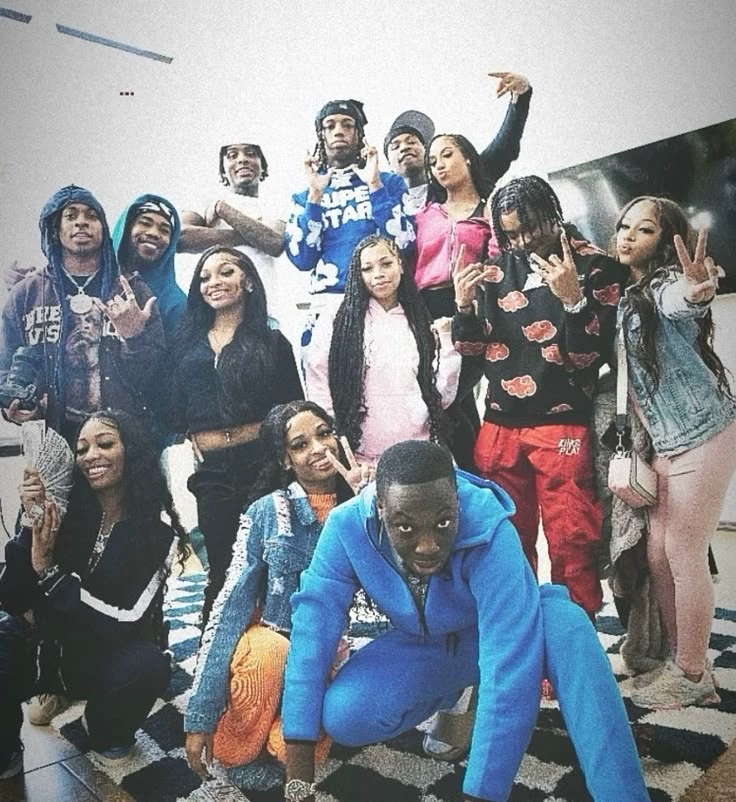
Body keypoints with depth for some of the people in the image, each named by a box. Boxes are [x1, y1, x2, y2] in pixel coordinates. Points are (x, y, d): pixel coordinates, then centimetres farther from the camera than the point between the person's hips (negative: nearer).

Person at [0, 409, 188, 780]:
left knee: (147, 667, -34)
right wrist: (31, 525, -24)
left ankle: (108, 736, 4)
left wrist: (48, 570, -24)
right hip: (53, 648, 2)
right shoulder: (64, 513, -9)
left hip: (113, 653, -1)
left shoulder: (159, 533, -15)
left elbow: (126, 620, -20)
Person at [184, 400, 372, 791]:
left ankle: (282, 749, 6)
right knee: (267, 651, -34)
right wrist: (200, 716, -14)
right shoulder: (266, 513, -7)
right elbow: (232, 604, -11)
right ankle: (241, 753, -6)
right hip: (270, 646, 0)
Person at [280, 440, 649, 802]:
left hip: (492, 633, -3)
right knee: (341, 716, -22)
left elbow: (511, 664, -40)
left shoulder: (489, 533, -36)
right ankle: (448, 697, 10)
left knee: (566, 621, -34)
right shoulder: (348, 527, -27)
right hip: (422, 646, 3)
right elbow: (314, 622, -25)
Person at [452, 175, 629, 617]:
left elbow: (592, 355, -9)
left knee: (572, 545, -2)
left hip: (563, 427, -4)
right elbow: (473, 351, 11)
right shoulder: (496, 269, 9)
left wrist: (572, 299, -23)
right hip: (500, 428, 4)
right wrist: (464, 305, -6)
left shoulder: (596, 267, -1)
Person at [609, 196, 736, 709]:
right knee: (659, 555, 10)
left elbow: (681, 301, -38)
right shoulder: (625, 297, 11)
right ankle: (686, 665, 25)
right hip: (665, 442, 8)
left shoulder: (666, 284, -14)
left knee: (684, 556, -1)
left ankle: (692, 676, 16)